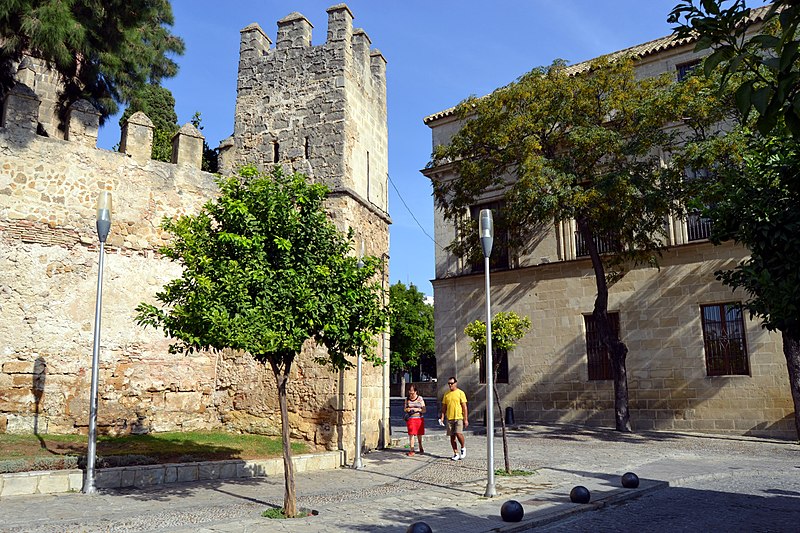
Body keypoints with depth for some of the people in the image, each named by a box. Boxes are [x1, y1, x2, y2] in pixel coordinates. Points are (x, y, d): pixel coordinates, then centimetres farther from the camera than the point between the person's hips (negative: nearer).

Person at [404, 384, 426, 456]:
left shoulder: (420, 399, -2)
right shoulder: (407, 399, 4)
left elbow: (424, 410, -2)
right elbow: (405, 409, 14)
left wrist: (418, 409, -19)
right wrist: (407, 409, -8)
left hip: (419, 418, -1)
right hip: (410, 419, 1)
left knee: (419, 434, 10)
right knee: (411, 434, -7)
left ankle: (420, 448, 32)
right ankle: (411, 450, -2)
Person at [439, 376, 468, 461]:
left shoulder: (460, 393, -2)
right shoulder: (446, 394, 10)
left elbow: (464, 407, -4)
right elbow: (444, 407, 14)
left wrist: (466, 419, -8)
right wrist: (442, 417, 4)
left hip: (459, 417, -5)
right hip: (450, 418, 5)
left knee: (458, 433, -17)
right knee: (452, 436, 6)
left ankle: (463, 447, 10)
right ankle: (456, 453, 16)